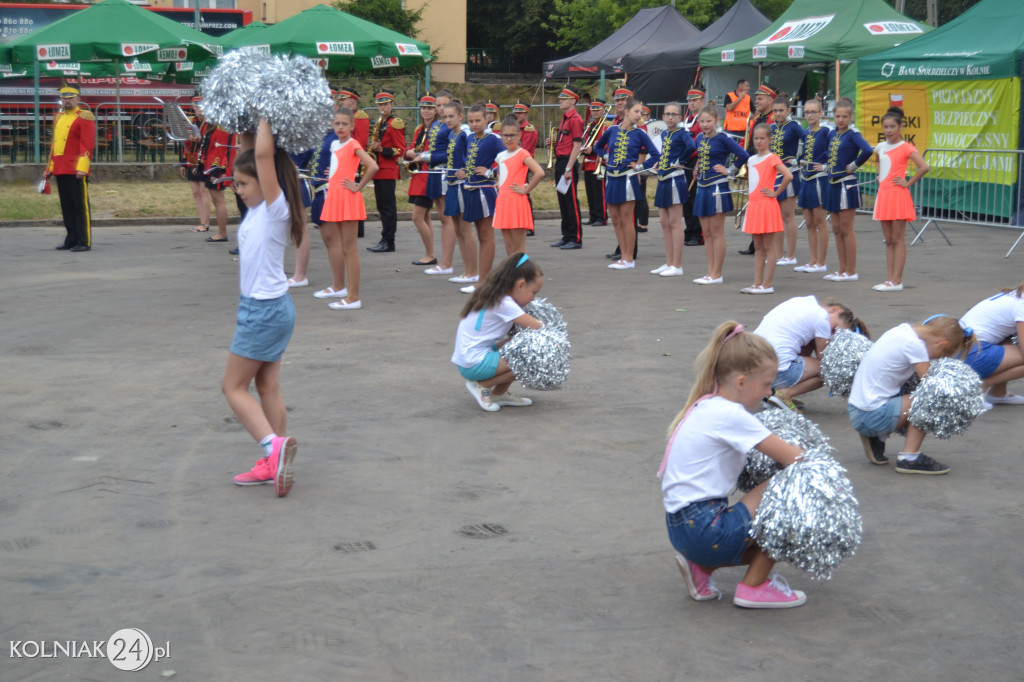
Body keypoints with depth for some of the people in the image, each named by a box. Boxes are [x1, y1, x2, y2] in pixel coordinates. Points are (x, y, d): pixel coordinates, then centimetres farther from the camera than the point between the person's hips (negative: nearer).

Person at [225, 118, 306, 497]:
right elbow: (251, 155, 17)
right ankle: (274, 462, 14)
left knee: (234, 386, -4)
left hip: (265, 309, -10)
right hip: (263, 307, 10)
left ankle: (274, 446, -15)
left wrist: (265, 119, -16)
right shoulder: (258, 207, 7)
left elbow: (263, 154, -26)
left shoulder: (275, 208, -16)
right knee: (267, 387, 11)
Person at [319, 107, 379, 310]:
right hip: (334, 197, 8)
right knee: (342, 248, 11)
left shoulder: (353, 145, -9)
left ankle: (353, 297, -4)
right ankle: (347, 290, 18)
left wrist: (358, 186, -16)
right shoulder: (334, 145, 14)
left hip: (347, 199, -8)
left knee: (350, 249, -6)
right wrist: (331, 176, 13)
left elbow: (373, 166, -22)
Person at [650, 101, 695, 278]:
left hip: (675, 180, -8)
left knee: (674, 223, -6)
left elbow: (691, 146, -28)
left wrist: (681, 162, -15)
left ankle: (677, 265, -2)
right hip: (663, 180, 8)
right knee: (665, 223, 10)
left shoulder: (681, 133, -9)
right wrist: (659, 163, 13)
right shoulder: (664, 134, 14)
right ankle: (669, 263, 16)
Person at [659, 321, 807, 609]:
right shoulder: (729, 415, -16)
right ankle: (754, 586, 2)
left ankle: (702, 567, 13)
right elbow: (791, 458, -14)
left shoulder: (706, 407, 12)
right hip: (703, 529, -10)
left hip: (683, 526, 10)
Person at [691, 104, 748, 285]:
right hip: (702, 188, 7)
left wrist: (729, 171, -8)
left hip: (717, 187, -7)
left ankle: (717, 274, 2)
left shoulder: (722, 138, -9)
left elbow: (743, 155, -14)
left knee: (716, 232, -3)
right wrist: (697, 170, 13)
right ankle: (710, 273, 15)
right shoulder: (700, 138, 10)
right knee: (707, 233, 9)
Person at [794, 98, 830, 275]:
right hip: (805, 179, 7)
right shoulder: (805, 133, 12)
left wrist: (825, 165, -13)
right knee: (809, 223, 9)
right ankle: (812, 261, 15)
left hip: (819, 179, -7)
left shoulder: (825, 132, -9)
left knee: (819, 222, -2)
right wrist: (800, 162, 9)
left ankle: (821, 263, 4)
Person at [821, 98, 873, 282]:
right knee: (837, 229, 11)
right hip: (833, 184, 8)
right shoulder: (832, 134, 11)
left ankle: (851, 272, 2)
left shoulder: (853, 135, -10)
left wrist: (854, 165, -17)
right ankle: (842, 270, 18)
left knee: (846, 230, -4)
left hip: (847, 185, -8)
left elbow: (868, 150, -28)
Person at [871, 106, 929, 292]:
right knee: (889, 240, 8)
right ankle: (890, 279, 11)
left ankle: (897, 281, -4)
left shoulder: (906, 147, -9)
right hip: (883, 194, 7)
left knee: (898, 239, -4)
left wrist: (908, 183, -14)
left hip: (898, 195, -7)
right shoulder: (881, 147, 11)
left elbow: (923, 167, -20)